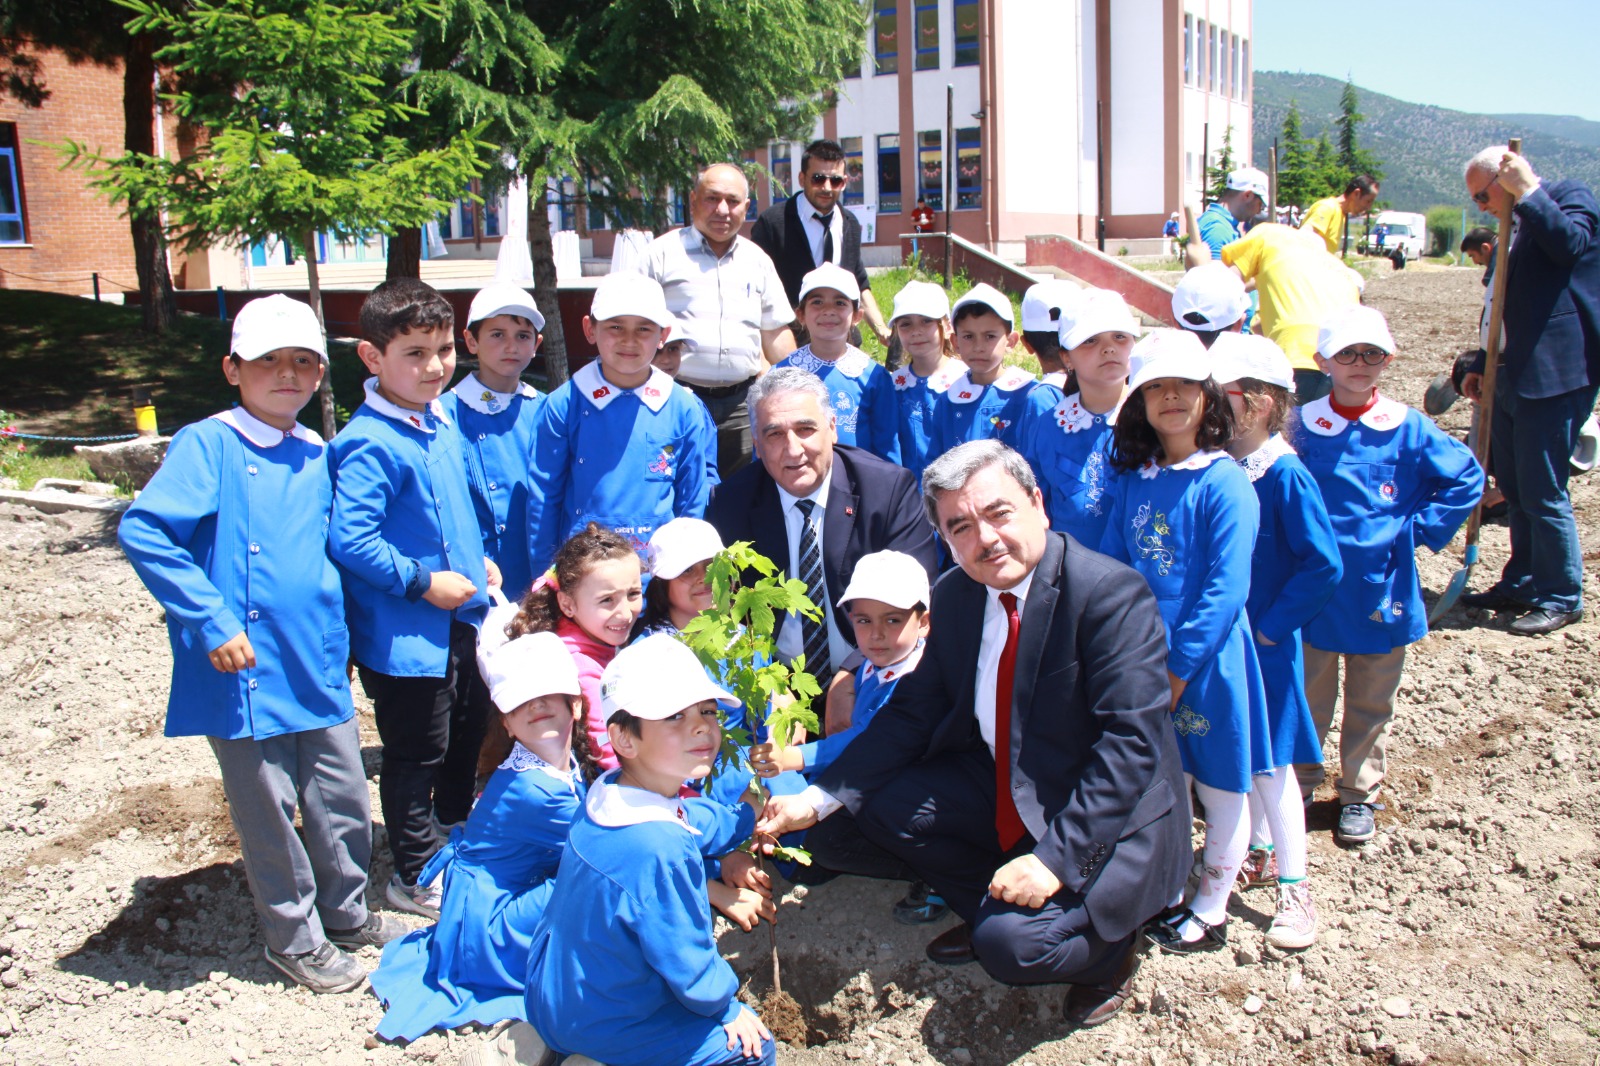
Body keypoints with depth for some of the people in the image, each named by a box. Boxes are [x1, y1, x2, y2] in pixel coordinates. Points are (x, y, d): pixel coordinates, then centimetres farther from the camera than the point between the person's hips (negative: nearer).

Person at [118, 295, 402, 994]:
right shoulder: (207, 445, -10)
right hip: (246, 671, -5)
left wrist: (336, 630, 13)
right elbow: (142, 531, -20)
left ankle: (347, 913, 36)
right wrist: (212, 621, -22)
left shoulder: (315, 455, 9)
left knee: (344, 797, 14)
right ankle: (295, 936, 28)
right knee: (270, 809, 8)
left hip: (319, 666, 6)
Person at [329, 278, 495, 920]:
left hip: (460, 618, 9)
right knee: (416, 753, 6)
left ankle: (457, 833, 48)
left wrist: (479, 560, 11)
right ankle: (415, 875, 25)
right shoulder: (370, 444, -23)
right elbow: (349, 539, -29)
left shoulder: (441, 418, 4)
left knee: (468, 729, 25)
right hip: (403, 633, -9)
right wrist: (422, 582, -23)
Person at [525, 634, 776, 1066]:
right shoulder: (658, 852, -34)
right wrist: (727, 1007, -4)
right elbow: (691, 970, -22)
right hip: (600, 1028, -8)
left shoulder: (610, 793, -7)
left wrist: (748, 811, 22)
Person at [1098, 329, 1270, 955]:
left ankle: (1210, 914, 28)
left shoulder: (1223, 482, -13)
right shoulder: (1134, 480, 5)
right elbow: (1110, 568, 6)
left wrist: (1177, 667, -17)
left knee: (1221, 790, 11)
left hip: (1206, 660, -5)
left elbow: (1226, 588, -17)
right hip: (1145, 659, 5)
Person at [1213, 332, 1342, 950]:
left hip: (1264, 645, -6)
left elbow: (1324, 564, -18)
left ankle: (1294, 890, 13)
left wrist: (1268, 627, -15)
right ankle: (1261, 854, 35)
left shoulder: (1285, 475, -17)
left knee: (1269, 764, 1)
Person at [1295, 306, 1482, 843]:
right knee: (1309, 695, 11)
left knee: (1372, 701, 13)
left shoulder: (1410, 428, -5)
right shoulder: (1305, 425, -4)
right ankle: (1297, 786, 27)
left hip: (1381, 590, 1)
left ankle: (1359, 793, 29)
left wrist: (1418, 529, -6)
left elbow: (1467, 480, 1)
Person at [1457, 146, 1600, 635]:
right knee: (1514, 486, 15)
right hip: (1517, 375, 10)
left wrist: (1527, 190, -18)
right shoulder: (1521, 224, 20)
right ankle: (1523, 585, 27)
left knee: (1542, 491, -5)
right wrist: (1485, 367, 24)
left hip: (1556, 373, -9)